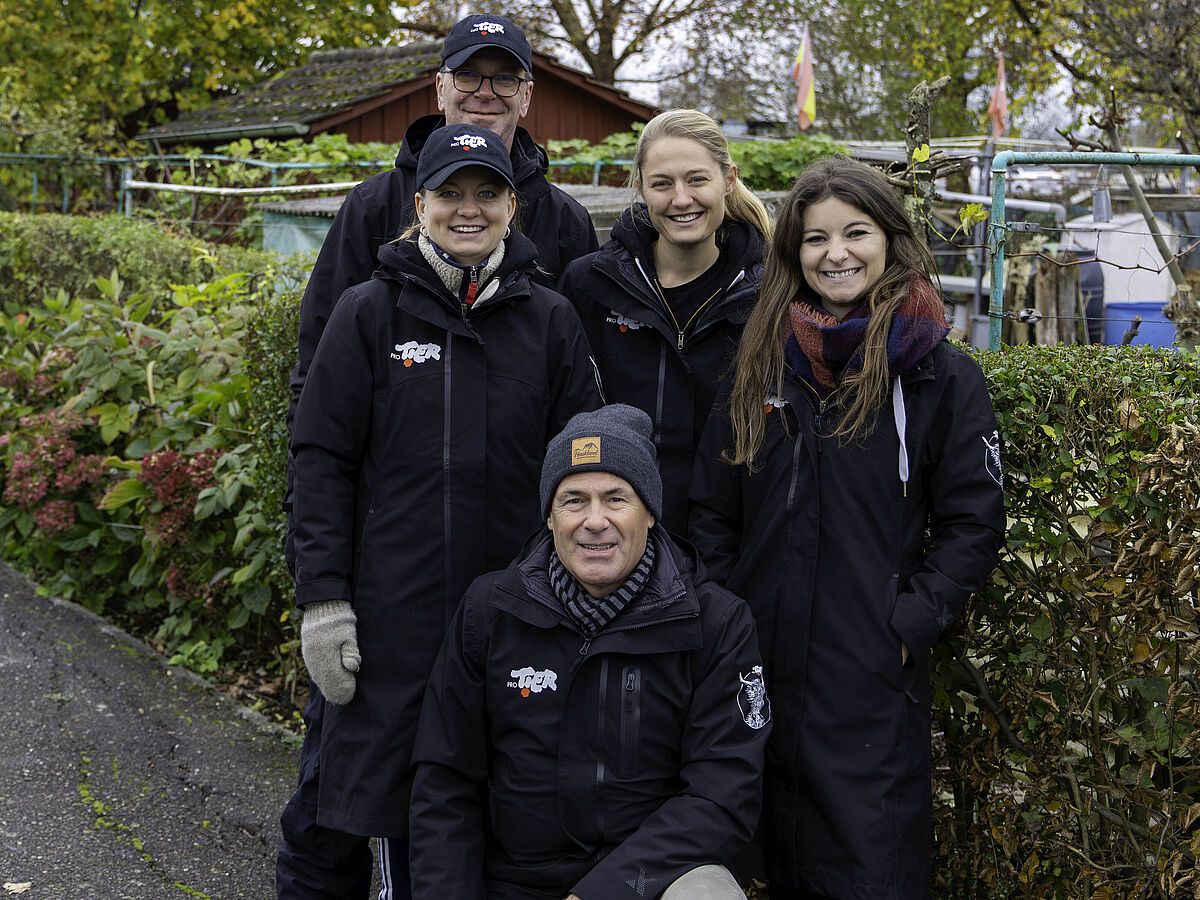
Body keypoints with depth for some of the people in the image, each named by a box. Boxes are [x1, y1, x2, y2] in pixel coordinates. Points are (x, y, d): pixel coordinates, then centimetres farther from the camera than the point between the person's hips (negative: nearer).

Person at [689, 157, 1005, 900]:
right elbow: (713, 512, 12)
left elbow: (973, 525, -4)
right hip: (760, 668, 4)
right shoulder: (761, 368, 8)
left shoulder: (940, 376, -3)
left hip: (874, 683, -4)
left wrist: (907, 624, -12)